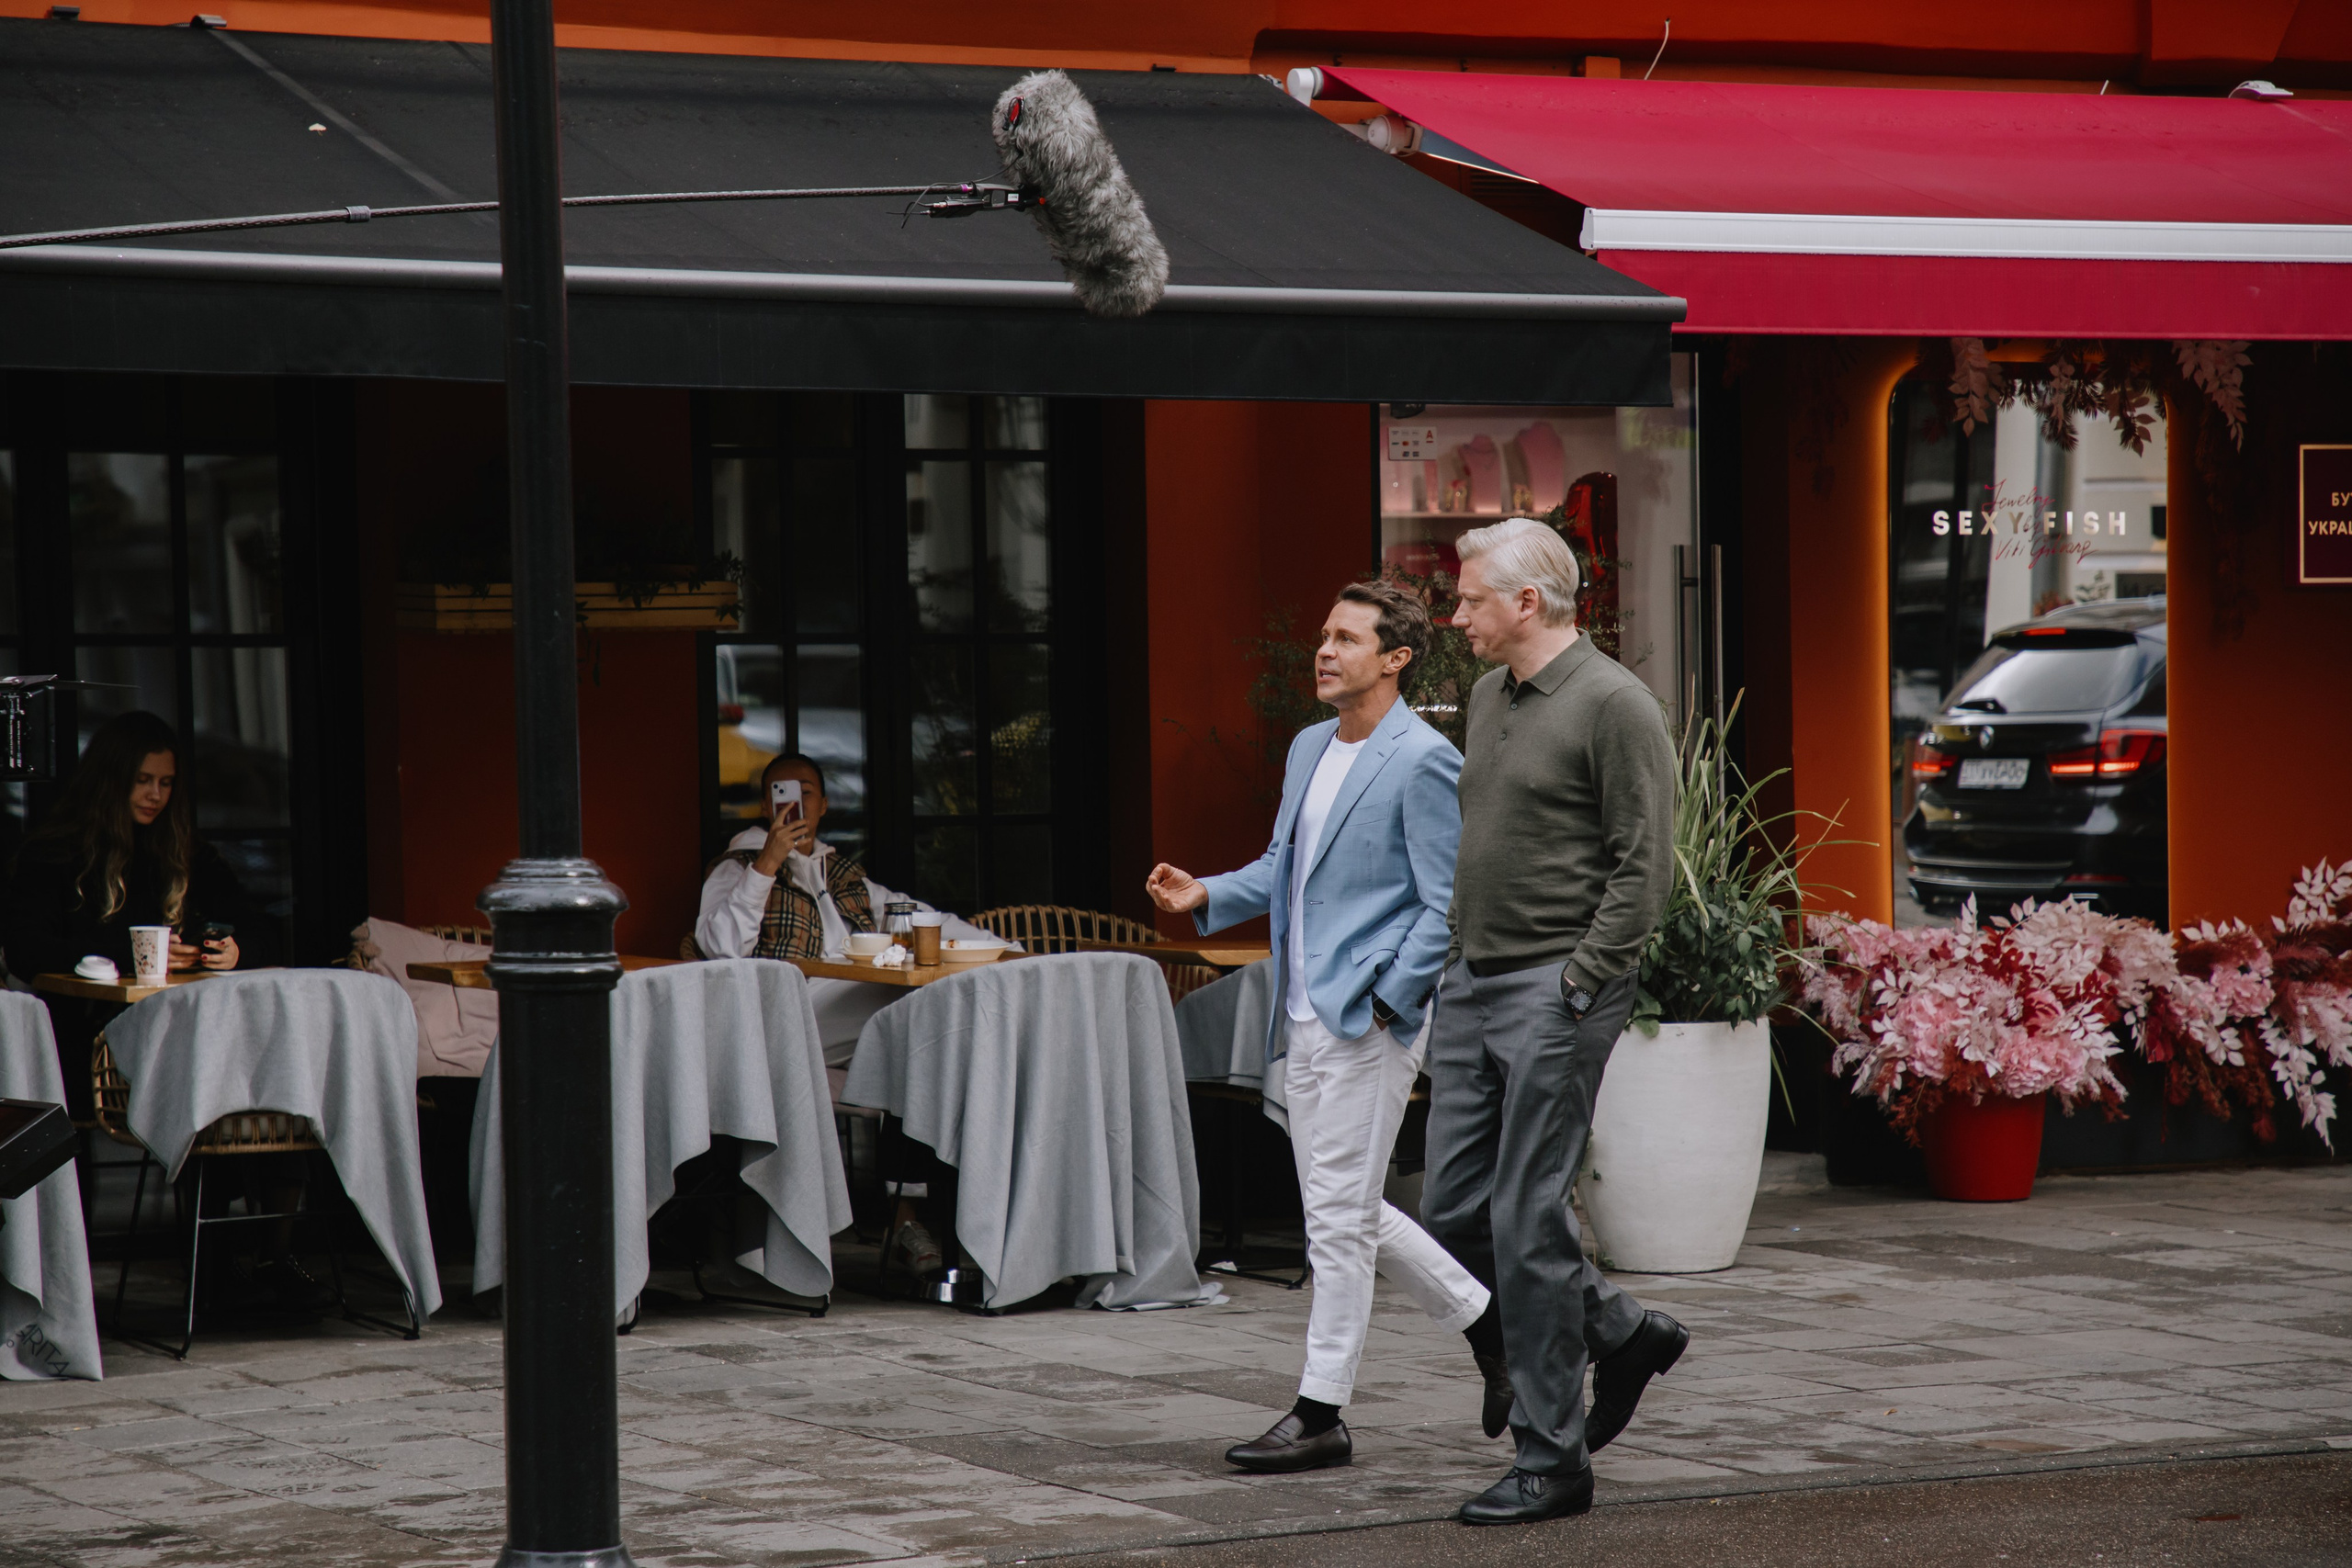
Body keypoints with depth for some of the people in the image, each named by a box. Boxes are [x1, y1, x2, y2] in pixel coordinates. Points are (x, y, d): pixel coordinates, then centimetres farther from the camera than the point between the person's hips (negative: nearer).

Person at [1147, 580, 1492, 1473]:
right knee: (1347, 1211, 14)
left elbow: (1448, 905, -14)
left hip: (1370, 1021, -9)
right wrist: (1207, 896, 7)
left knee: (1340, 1217, -5)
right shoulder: (1310, 749, 15)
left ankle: (1321, 1414, 1)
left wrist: (1388, 1002, -17)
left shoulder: (1423, 762, -12)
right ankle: (1487, 1321, 28)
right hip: (1305, 1023, 9)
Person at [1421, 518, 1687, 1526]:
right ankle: (1621, 1334, 27)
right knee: (1454, 1217, 8)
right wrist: (1456, 953, 15)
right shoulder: (1490, 698, 15)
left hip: (1553, 994, -9)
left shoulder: (1613, 706, -11)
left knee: (1528, 1224, -7)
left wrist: (1577, 985, -16)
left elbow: (1644, 868, -14)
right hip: (1472, 986, 9)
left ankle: (1551, 1461, 2)